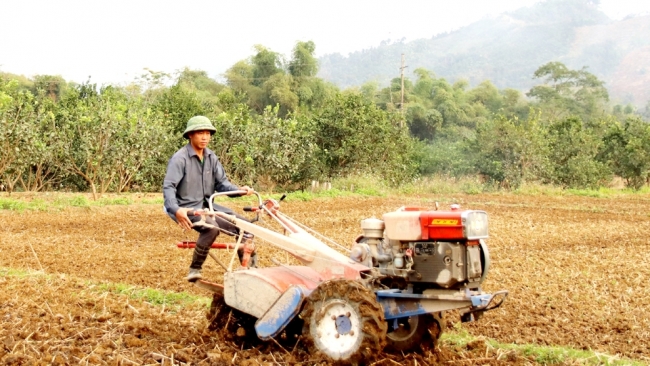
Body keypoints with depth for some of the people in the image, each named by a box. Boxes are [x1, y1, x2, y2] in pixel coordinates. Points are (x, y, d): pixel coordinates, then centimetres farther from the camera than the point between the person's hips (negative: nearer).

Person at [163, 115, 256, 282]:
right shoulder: (180, 158, -13)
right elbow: (168, 187, -19)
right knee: (211, 227, -36)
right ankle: (195, 269, -17)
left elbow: (222, 182, 6)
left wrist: (239, 189, -15)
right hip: (187, 208, -7)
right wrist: (176, 210, -36)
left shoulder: (211, 157, 8)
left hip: (207, 205, 7)